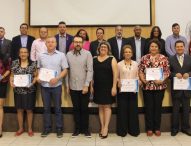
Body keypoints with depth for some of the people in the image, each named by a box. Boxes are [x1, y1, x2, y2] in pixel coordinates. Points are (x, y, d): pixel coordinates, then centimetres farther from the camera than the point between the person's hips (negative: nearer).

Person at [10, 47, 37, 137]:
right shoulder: (14, 63, 5)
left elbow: (36, 76, 1)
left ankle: (30, 129, 20)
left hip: (30, 90, -2)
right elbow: (12, 75, 8)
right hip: (18, 91, 2)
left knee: (29, 110, 6)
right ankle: (20, 128, 26)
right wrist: (11, 82, -10)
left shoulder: (33, 64, 0)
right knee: (19, 110, 10)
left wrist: (33, 82, -17)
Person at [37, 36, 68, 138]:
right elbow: (39, 68, 15)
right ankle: (47, 128, 22)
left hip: (56, 85, -2)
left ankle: (59, 129, 16)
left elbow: (65, 70, -4)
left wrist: (57, 78, -17)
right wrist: (38, 77, -3)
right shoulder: (41, 56, 7)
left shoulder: (61, 55, -2)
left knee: (57, 108, 5)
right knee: (46, 108, 10)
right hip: (44, 85, 3)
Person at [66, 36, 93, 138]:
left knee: (84, 109, 8)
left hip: (84, 87, -2)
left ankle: (85, 129, 21)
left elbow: (90, 70, -9)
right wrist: (67, 85, 4)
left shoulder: (87, 54, -5)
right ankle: (77, 128, 24)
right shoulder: (68, 54, 3)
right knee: (76, 108, 11)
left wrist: (86, 85, -14)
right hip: (73, 87, 2)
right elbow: (67, 70, 5)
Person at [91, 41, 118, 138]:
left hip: (108, 87, -3)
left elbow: (115, 74, -8)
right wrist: (91, 86, 3)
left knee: (107, 106, 0)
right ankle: (102, 127, 17)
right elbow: (92, 73, 8)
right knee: (100, 107, 9)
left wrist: (114, 87, -14)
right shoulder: (94, 60, 7)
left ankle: (106, 128, 5)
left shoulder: (112, 59, -3)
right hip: (98, 87, 4)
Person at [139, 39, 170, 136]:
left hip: (160, 86, 0)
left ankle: (157, 128, 20)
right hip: (147, 86, 1)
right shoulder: (144, 58, 5)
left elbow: (167, 71, -1)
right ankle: (149, 128, 18)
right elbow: (140, 71, 4)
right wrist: (143, 79, -11)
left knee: (158, 107, 7)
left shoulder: (163, 58, 1)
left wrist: (162, 80, -15)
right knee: (148, 107, 5)